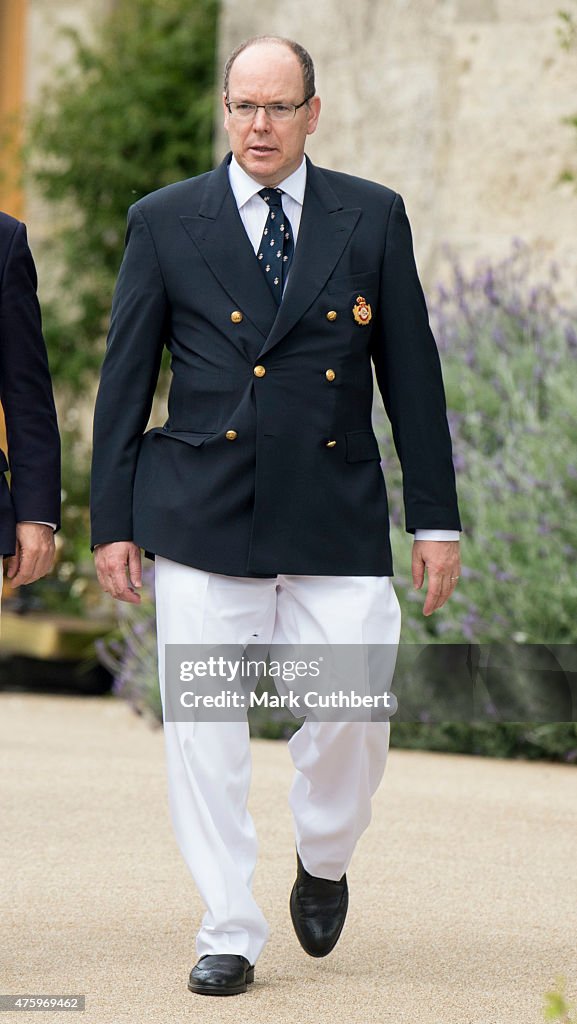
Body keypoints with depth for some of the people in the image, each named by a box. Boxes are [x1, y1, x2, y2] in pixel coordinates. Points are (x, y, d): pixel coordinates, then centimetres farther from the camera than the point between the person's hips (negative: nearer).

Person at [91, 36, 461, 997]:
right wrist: (111, 520, 2)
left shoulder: (372, 217, 7)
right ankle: (228, 934, 8)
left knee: (354, 715, -4)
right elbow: (124, 378, 7)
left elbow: (412, 373, 8)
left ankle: (323, 863, 26)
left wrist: (436, 517, 5)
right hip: (203, 519, 0)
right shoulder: (165, 222, 5)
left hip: (336, 518, 1)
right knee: (203, 729, -2)